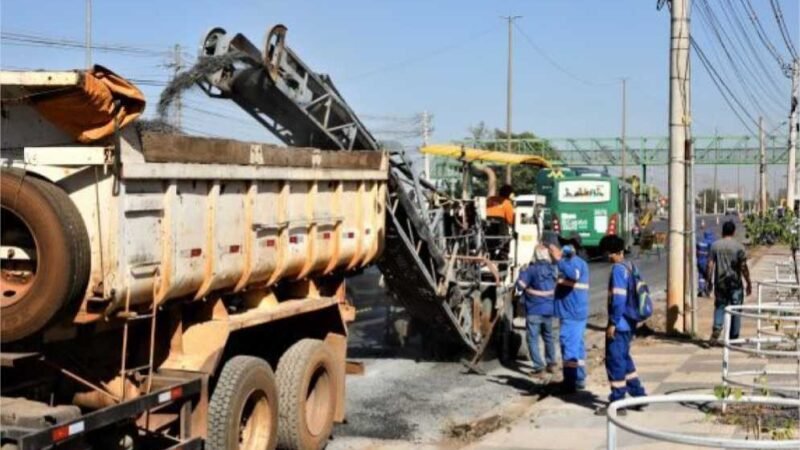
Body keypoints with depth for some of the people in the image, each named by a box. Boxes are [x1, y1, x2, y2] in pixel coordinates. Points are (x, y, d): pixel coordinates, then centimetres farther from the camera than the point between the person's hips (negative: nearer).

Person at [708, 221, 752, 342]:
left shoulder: (715, 245, 1)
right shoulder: (739, 247, -6)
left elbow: (710, 265, 0)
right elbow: (743, 267, -7)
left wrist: (709, 281, 8)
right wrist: (748, 283, 1)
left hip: (720, 282, 2)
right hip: (735, 282, -2)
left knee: (720, 306, 13)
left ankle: (717, 327, -11)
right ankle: (733, 337, 10)